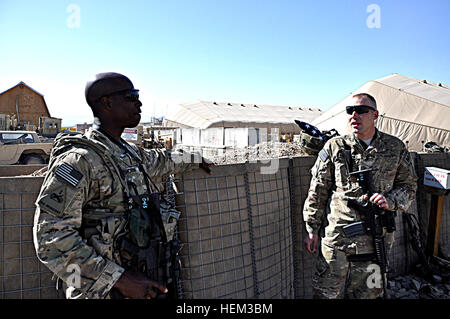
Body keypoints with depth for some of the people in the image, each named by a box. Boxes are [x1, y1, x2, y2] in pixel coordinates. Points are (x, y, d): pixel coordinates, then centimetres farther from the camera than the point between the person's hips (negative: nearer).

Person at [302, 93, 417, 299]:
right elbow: (318, 191, 3)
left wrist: (390, 201, -10)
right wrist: (312, 229, 2)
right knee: (327, 293, 6)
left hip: (376, 240, 2)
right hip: (337, 237, -1)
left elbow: (409, 185, 12)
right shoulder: (334, 147, -1)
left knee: (366, 294, 16)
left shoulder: (395, 148, 4)